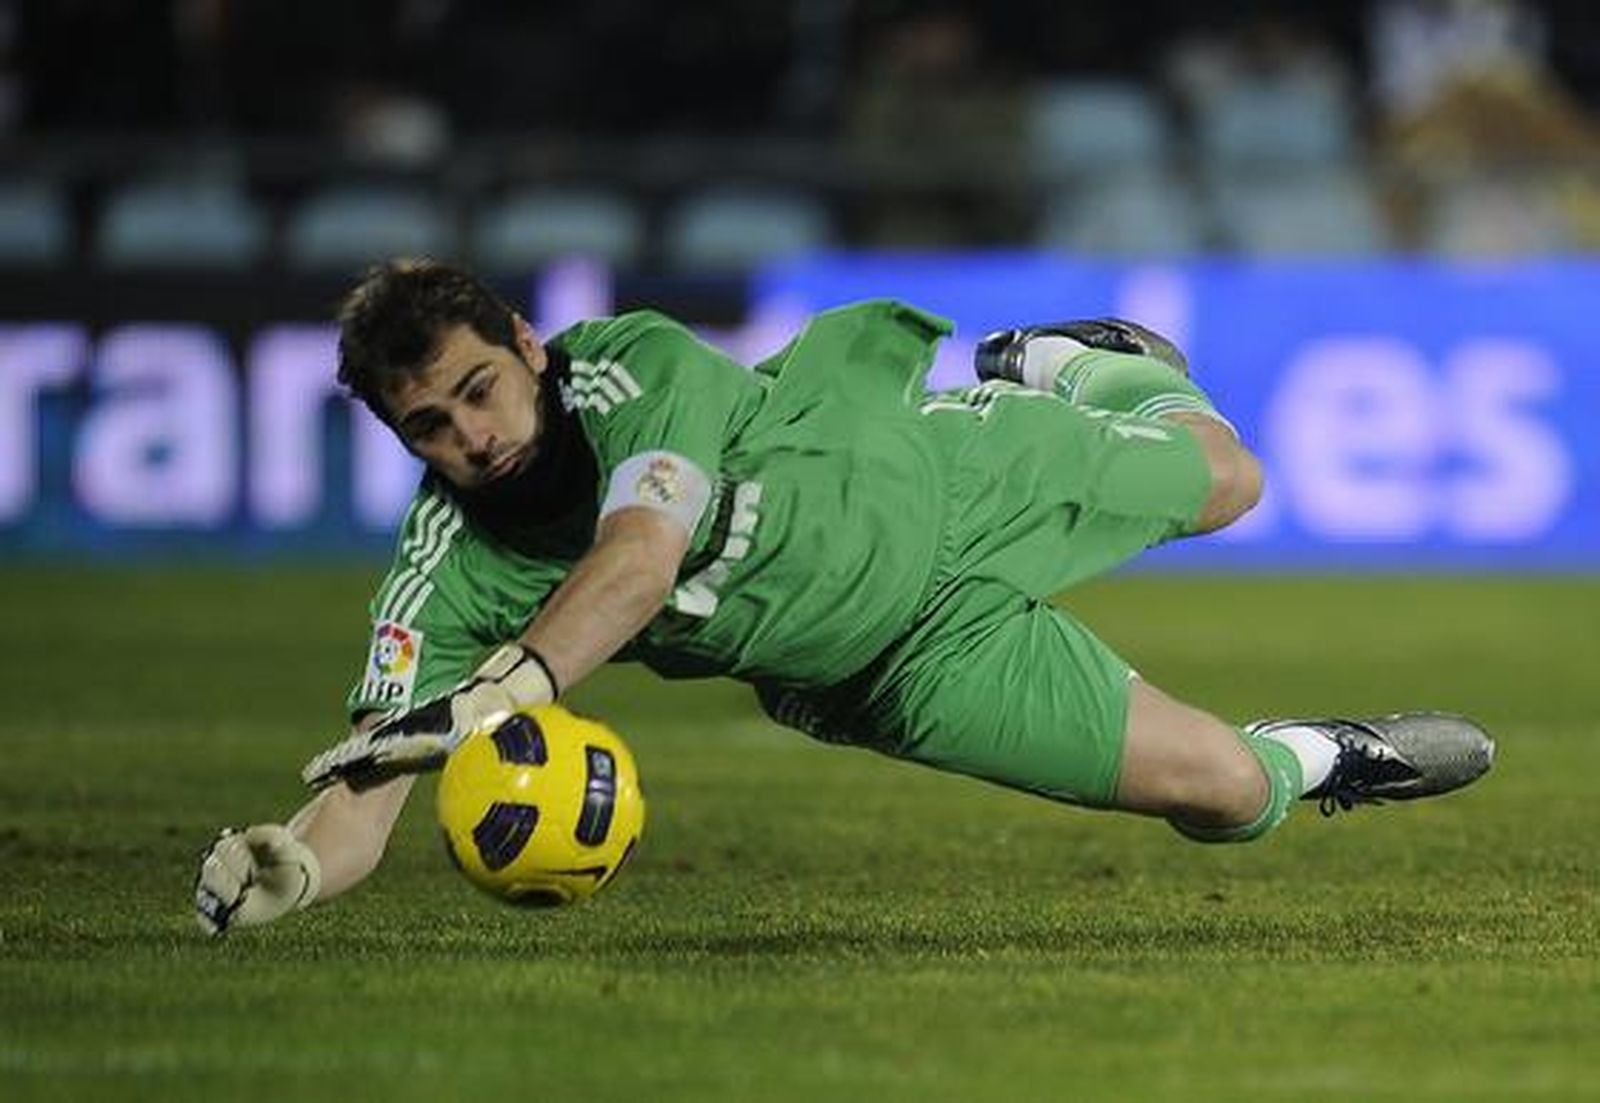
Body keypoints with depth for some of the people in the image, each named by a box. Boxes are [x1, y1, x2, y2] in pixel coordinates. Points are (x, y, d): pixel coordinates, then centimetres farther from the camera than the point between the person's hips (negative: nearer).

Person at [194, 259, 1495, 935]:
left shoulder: (635, 363, -37)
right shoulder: (450, 576, -28)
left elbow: (642, 554, -54)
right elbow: (365, 792, -33)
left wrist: (501, 692, -71)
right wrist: (281, 868, -56)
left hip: (923, 472, -1)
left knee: (1227, 482, 26)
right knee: (1228, 793, -3)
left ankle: (1078, 364, 56)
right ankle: (1306, 762, 32)